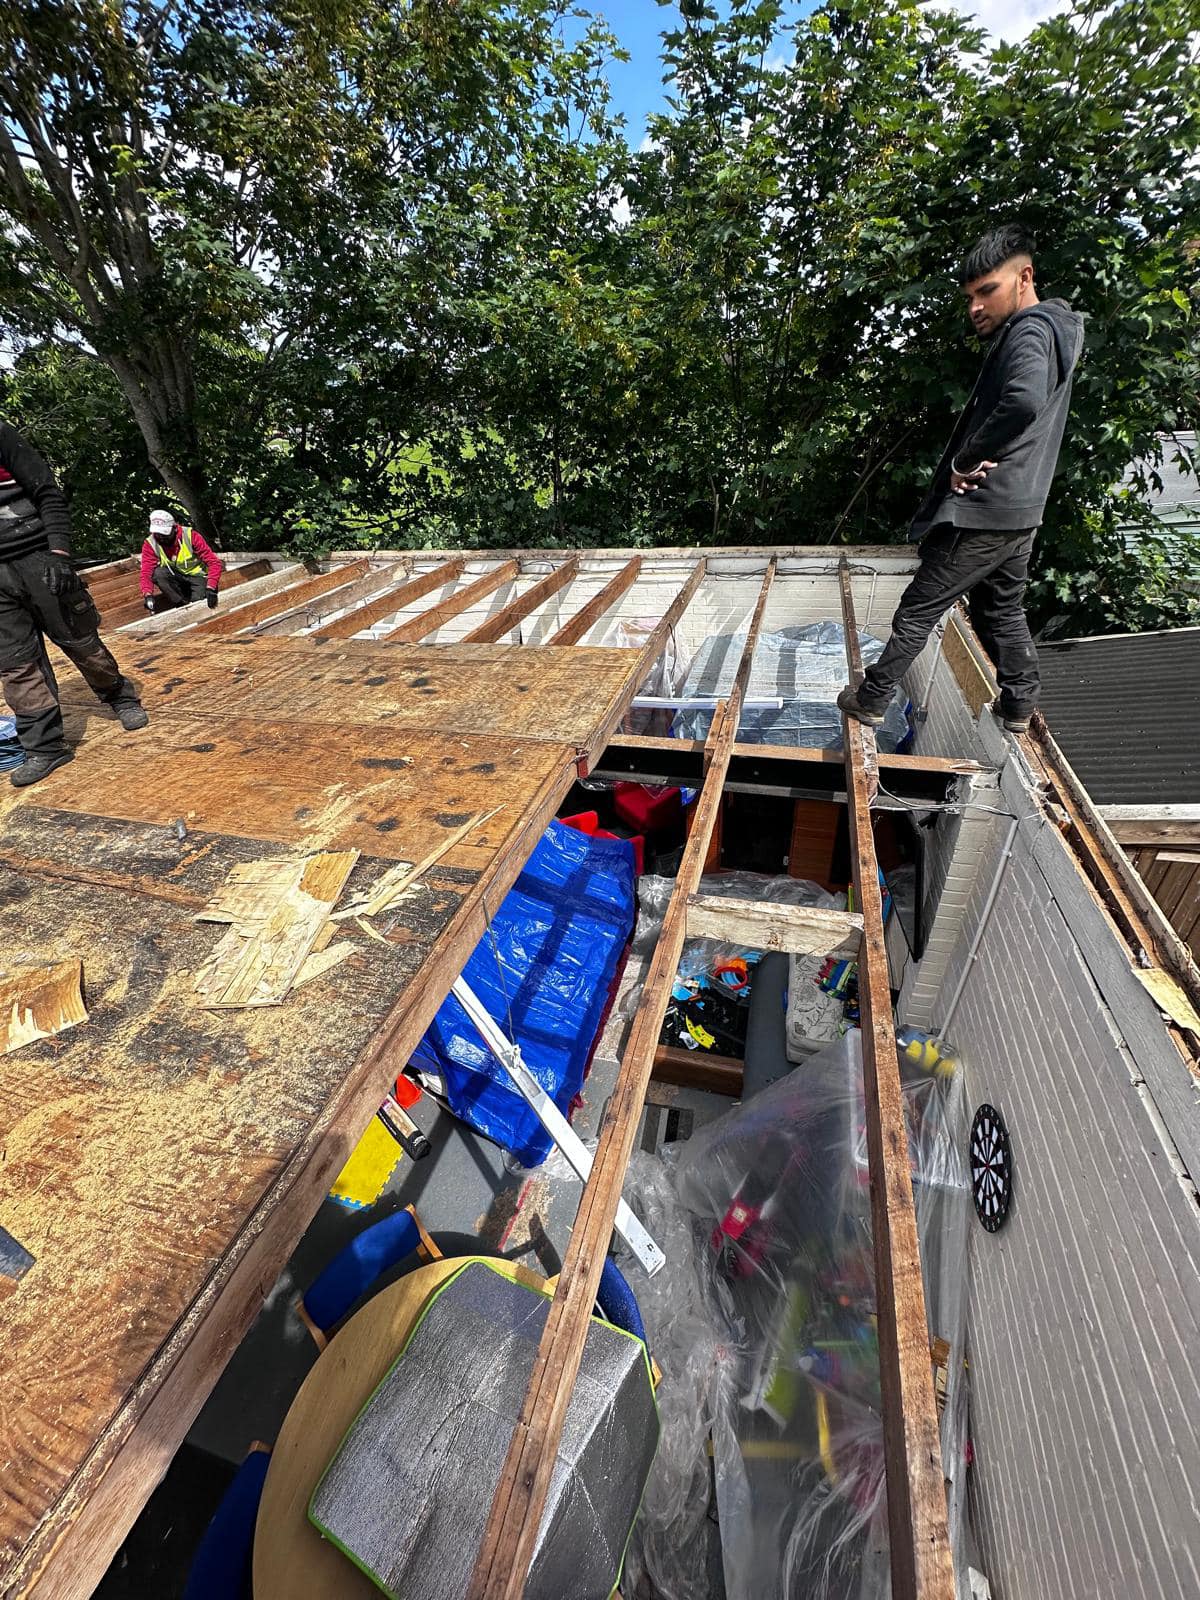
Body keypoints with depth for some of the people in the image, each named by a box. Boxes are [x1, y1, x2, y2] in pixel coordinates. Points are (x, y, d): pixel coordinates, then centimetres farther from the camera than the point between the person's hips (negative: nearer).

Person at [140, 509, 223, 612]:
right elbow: (146, 573, -18)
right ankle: (182, 604, -15)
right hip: (175, 577, 3)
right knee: (157, 573, -28)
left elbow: (214, 563, -24)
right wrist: (148, 595, -38)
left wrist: (210, 588, -39)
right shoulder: (150, 543, -13)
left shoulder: (190, 536, -21)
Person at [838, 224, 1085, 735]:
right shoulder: (1052, 332, 21)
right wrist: (970, 461, 5)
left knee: (919, 607, -2)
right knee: (1002, 608, 19)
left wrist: (963, 461, -19)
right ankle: (1019, 706, 27)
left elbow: (1023, 402, -31)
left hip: (983, 509, -10)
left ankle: (871, 699, 7)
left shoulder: (1030, 331, -13)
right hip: (1020, 511, 10)